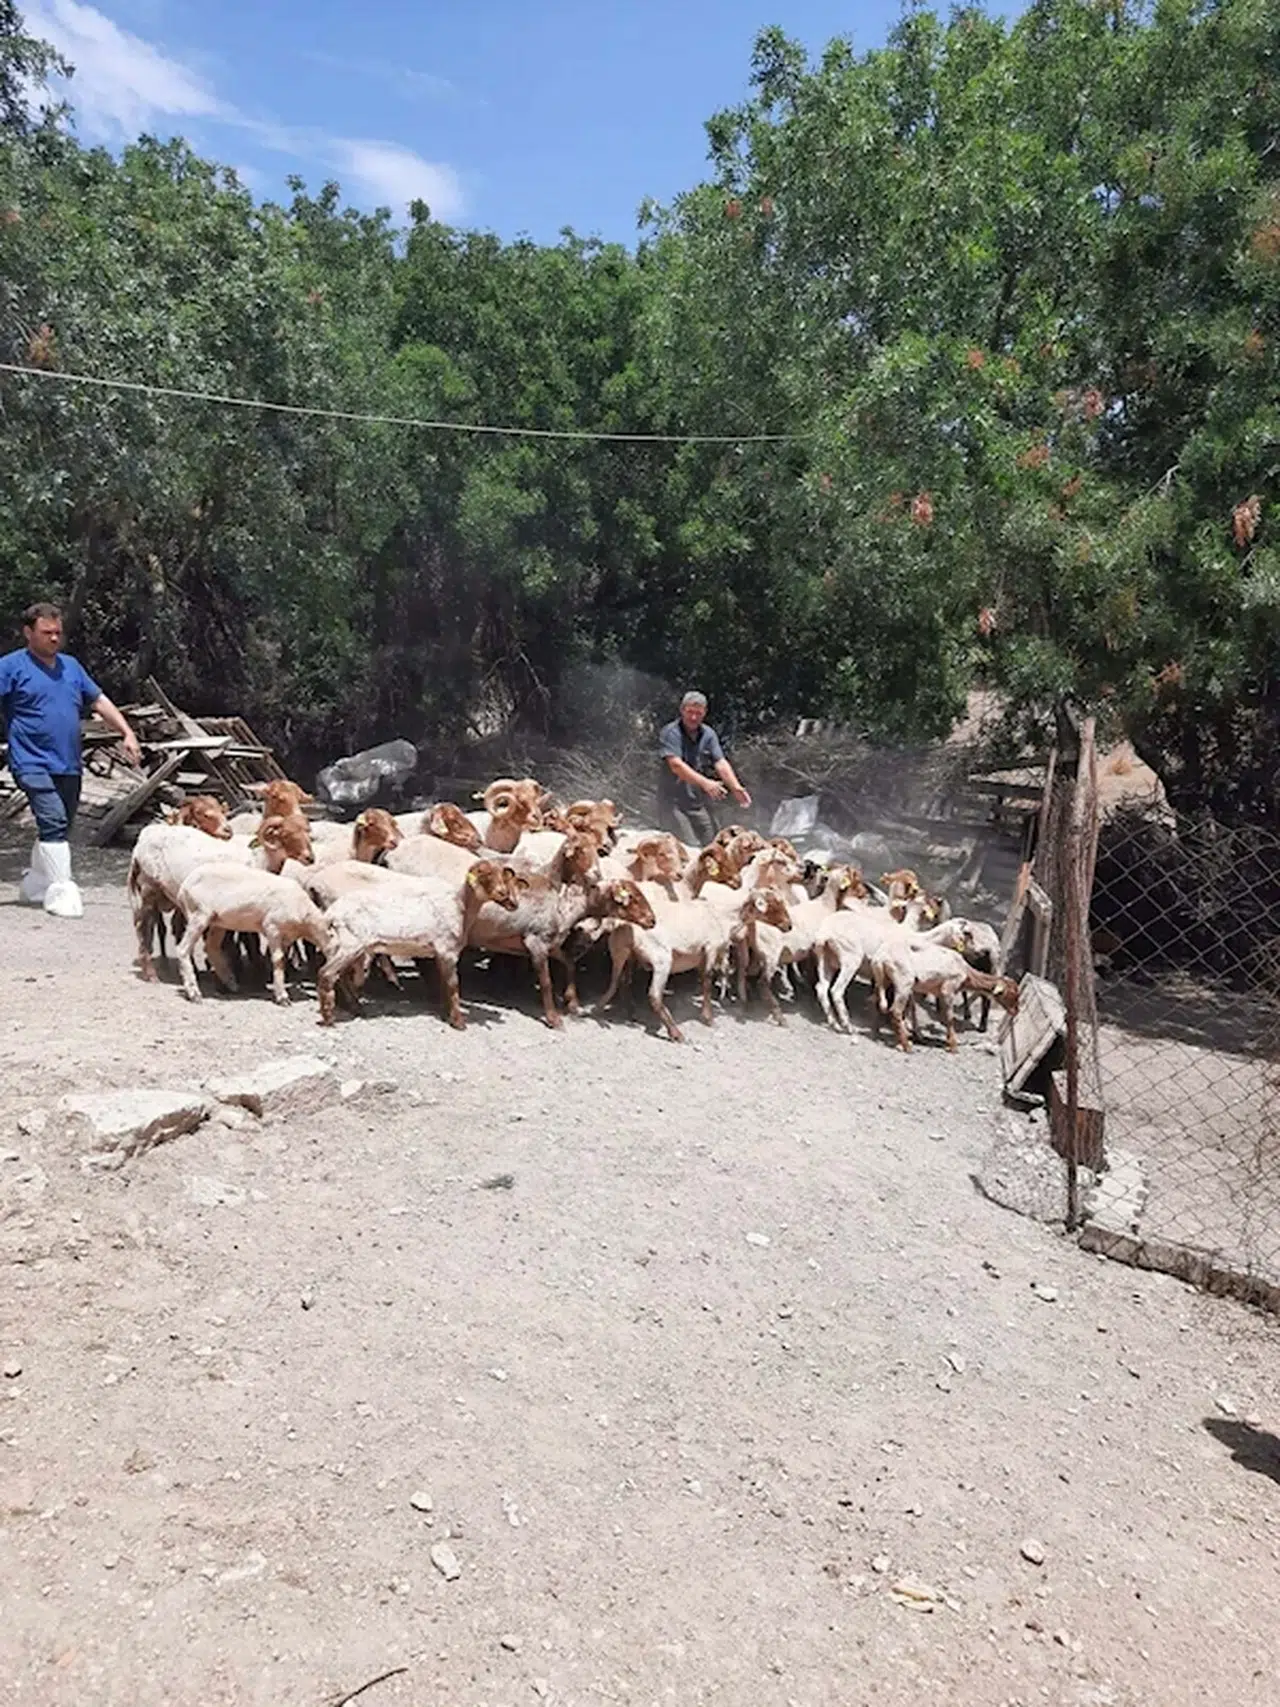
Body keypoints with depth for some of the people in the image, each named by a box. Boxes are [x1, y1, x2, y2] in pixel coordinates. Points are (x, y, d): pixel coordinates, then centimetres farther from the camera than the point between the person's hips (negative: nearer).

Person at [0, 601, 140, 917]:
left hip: (69, 765, 6)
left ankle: (34, 885, 29)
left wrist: (127, 733, 13)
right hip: (34, 764, -6)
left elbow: (100, 702, 21)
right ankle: (61, 892, -14)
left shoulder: (71, 666, 17)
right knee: (53, 824, -17)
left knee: (60, 829, 12)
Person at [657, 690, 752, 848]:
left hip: (700, 802, 6)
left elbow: (721, 763, -1)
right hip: (674, 801, -5)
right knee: (690, 850, -14)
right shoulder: (671, 733, -9)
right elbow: (676, 765, -21)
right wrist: (705, 783, -31)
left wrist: (736, 787, -19)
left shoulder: (709, 734, 8)